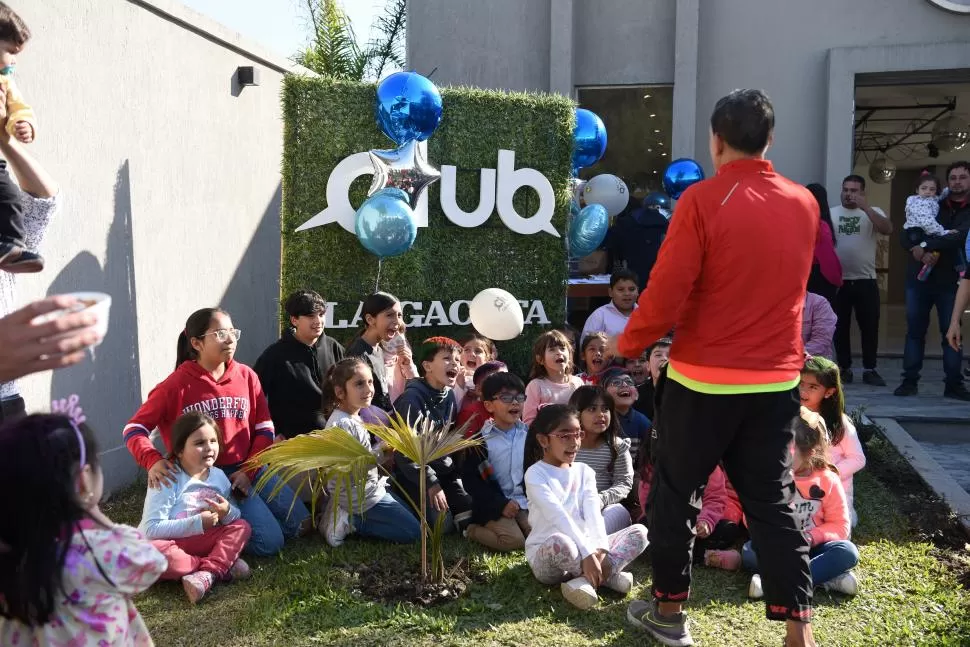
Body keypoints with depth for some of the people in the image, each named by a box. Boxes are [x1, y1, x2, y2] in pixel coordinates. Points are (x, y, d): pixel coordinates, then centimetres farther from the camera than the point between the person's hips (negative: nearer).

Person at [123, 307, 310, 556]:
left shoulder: (246, 376, 3)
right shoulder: (176, 385, -9)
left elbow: (264, 429, 6)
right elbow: (134, 428, -5)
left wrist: (249, 470, -7)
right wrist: (153, 460, -24)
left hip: (248, 469, 5)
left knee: (301, 524, 0)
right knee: (269, 541, -14)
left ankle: (250, 511, 21)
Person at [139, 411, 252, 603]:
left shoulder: (219, 476, 1)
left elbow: (237, 515, 8)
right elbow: (152, 529, -23)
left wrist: (228, 512, -17)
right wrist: (197, 523, -25)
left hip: (198, 543, 5)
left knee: (242, 527, -13)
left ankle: (207, 574, -35)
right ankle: (222, 565, -25)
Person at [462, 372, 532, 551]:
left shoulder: (528, 434, 7)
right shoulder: (481, 439, -7)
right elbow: (469, 478, -9)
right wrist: (500, 504, -15)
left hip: (524, 502, 5)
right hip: (493, 504, -5)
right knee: (514, 540, -25)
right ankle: (472, 530, 2)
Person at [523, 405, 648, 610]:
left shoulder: (584, 472, 8)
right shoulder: (536, 474, -10)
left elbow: (593, 513, -6)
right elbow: (558, 516, -22)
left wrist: (601, 550, -22)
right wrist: (587, 553, -31)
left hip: (583, 547, 6)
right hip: (545, 555, -6)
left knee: (639, 532, -9)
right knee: (560, 541, -41)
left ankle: (587, 580, -23)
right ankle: (608, 575, -17)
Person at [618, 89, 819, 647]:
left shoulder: (703, 200, -14)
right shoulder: (805, 204, 4)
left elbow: (665, 295, -15)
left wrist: (628, 346, -1)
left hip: (705, 379, -4)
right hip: (777, 381, 5)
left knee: (677, 493, 13)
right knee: (773, 502, 13)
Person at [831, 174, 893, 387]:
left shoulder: (873, 212, 4)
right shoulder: (831, 213, 5)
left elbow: (888, 229, -13)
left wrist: (865, 207, -19)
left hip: (865, 280, 0)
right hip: (838, 280, 0)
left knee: (869, 326, 3)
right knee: (840, 327, 7)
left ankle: (869, 369, 13)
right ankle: (844, 368, 17)